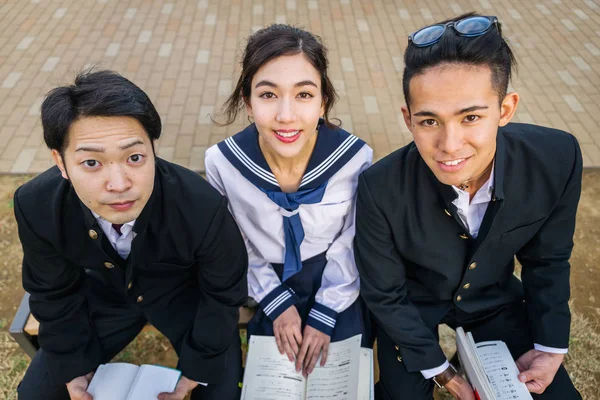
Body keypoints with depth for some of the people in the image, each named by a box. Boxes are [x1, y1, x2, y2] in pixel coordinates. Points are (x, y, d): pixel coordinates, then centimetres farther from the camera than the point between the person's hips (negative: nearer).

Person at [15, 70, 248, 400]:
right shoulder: (36, 208, -29)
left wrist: (197, 366, -11)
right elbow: (53, 292, -8)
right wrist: (72, 365, -3)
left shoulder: (203, 209, -38)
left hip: (185, 295, -2)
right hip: (104, 297, 2)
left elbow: (223, 292, -17)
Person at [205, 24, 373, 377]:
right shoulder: (222, 162, -24)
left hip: (339, 288, 0)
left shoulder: (356, 158, -26)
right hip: (270, 287, 1)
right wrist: (276, 303, -7)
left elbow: (350, 243, -11)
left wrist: (324, 314, -9)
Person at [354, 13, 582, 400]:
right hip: (412, 305, -2)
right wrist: (438, 368, -12)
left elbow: (547, 259, -8)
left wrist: (551, 346, -5)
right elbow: (384, 294, -17)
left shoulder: (557, 159, -28)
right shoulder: (381, 189, -34)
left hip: (495, 297, 3)